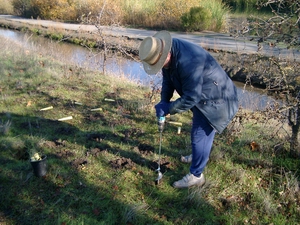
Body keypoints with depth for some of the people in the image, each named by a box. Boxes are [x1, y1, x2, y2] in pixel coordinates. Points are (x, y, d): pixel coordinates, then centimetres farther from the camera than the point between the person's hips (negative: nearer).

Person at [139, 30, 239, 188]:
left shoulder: (188, 61, -37)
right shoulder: (168, 53, -8)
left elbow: (191, 98, -33)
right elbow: (168, 80, 4)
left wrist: (168, 108, -23)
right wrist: (164, 101, -10)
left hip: (214, 99, -9)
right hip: (201, 95, 10)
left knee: (200, 135, -4)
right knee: (199, 128, 26)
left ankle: (196, 175, 12)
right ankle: (199, 156, 50)